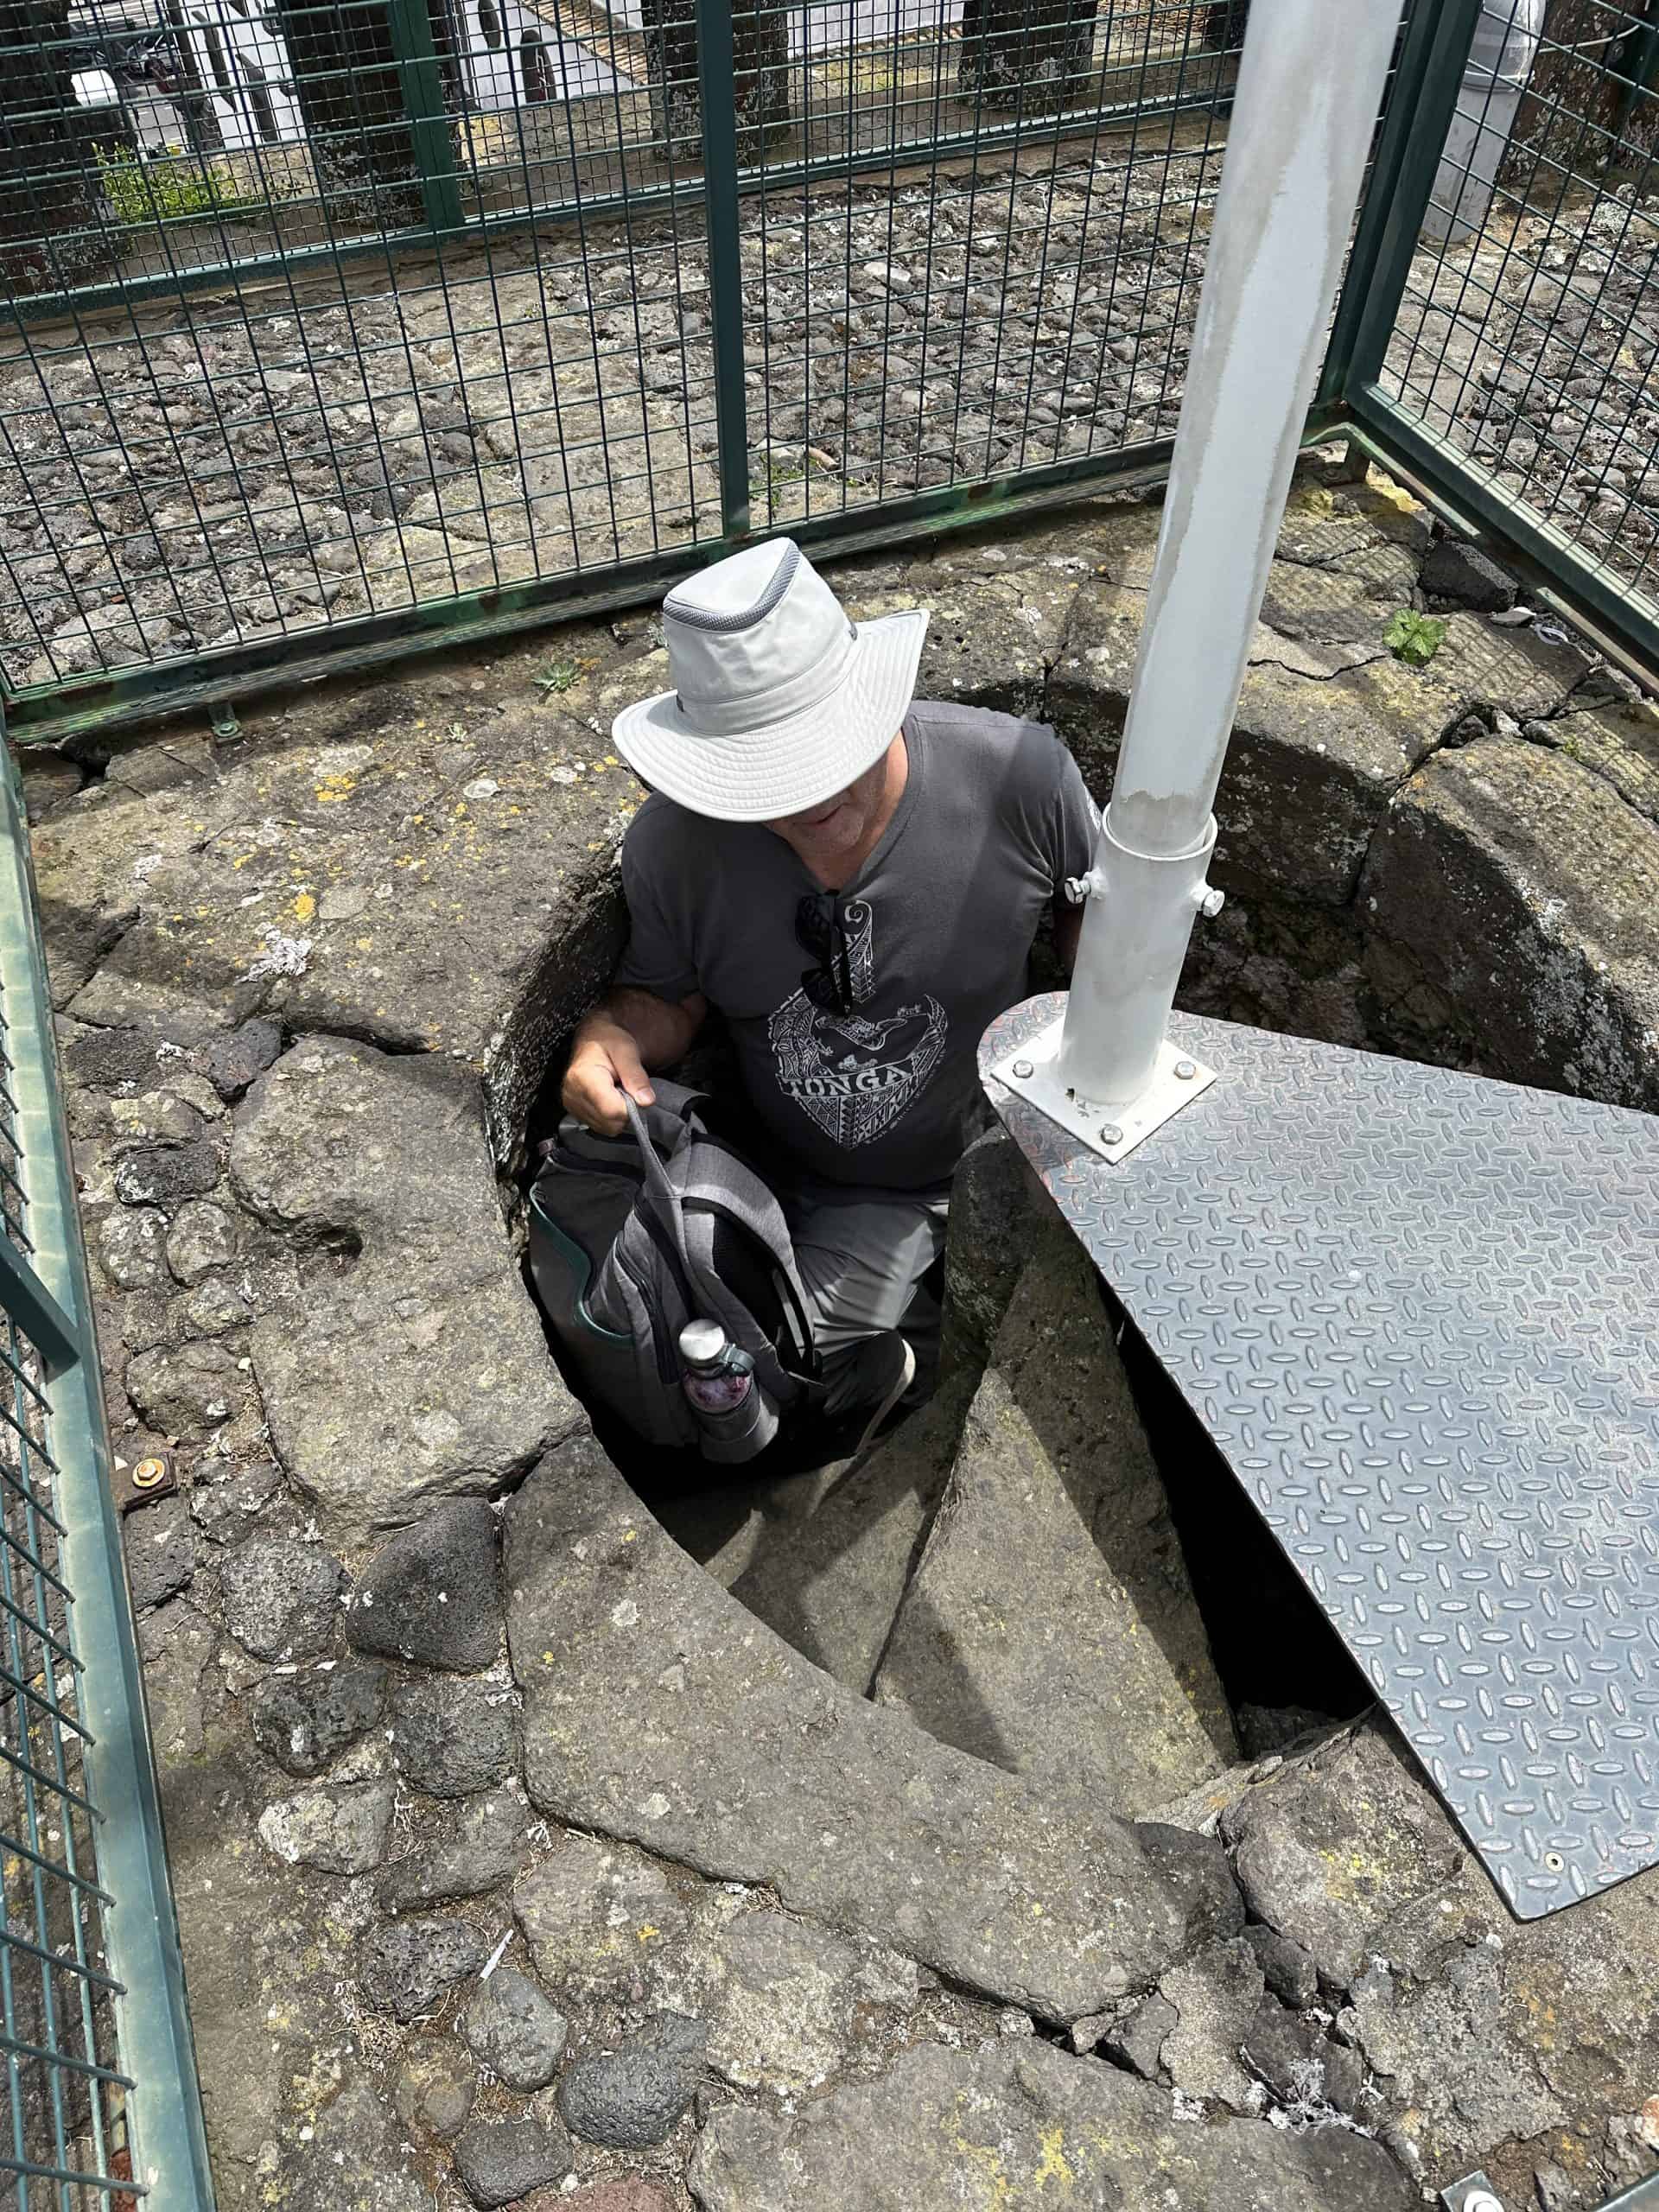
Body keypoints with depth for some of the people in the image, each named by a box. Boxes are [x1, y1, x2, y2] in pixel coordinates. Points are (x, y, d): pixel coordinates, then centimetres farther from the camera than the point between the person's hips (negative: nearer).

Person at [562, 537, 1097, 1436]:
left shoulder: (1019, 775, -22)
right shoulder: (672, 843, -19)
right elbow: (667, 993, -1)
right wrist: (610, 1035, -23)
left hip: (1007, 1153, -1)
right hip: (821, 1193, 2)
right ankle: (930, 1329, 22)